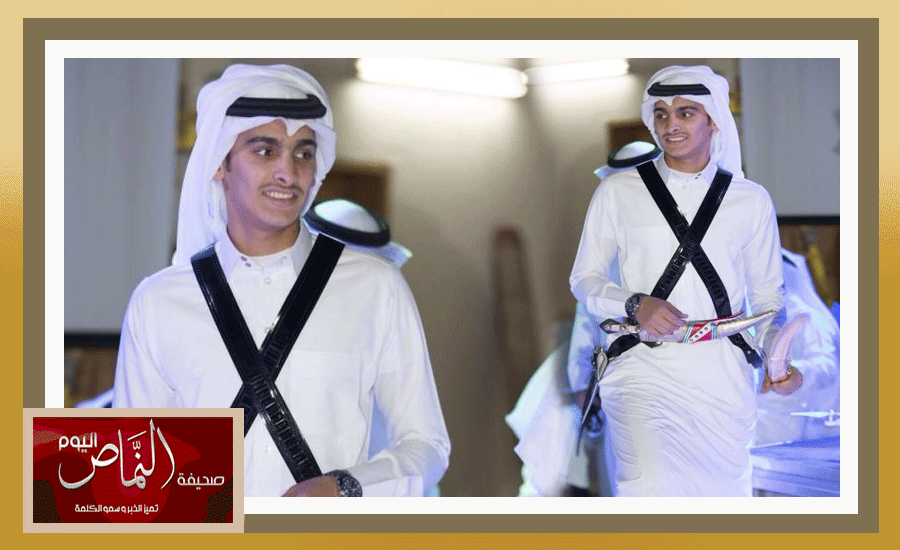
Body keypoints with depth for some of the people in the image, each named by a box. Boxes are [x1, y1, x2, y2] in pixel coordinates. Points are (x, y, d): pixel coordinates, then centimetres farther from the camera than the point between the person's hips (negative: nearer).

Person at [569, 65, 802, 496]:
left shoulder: (752, 201, 12)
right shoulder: (618, 191, 9)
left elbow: (767, 295, 17)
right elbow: (584, 279, 11)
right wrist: (635, 304, -9)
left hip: (723, 375, 2)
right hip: (643, 367, -2)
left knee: (724, 490, 3)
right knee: (648, 487, -23)